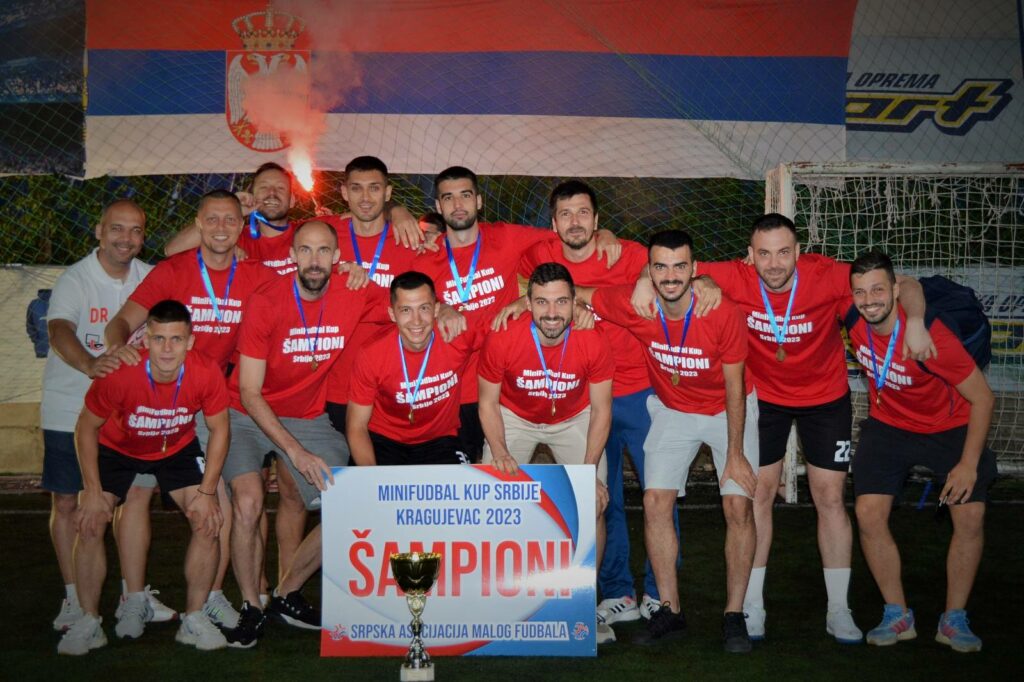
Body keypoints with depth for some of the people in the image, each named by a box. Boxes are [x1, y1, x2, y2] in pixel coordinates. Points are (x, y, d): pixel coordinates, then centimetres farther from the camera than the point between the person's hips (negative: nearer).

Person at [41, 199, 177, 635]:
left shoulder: (150, 278, 2)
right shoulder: (75, 280, -13)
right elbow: (59, 329, -30)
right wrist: (89, 363, -49)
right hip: (70, 411, -3)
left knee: (136, 495, 0)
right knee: (67, 503, 6)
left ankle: (134, 596, 11)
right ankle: (74, 598, 21)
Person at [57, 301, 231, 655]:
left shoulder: (207, 374, -31)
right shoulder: (119, 374, -34)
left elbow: (219, 429, -14)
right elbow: (87, 427, -17)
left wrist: (206, 492, -15)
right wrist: (93, 492, -17)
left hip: (178, 449, 1)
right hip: (117, 448, -1)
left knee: (208, 520, -11)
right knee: (90, 525, -12)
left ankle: (194, 619, 5)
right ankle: (89, 622, 7)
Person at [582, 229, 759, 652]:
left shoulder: (723, 315, -28)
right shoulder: (633, 306, -23)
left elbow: (735, 390, -18)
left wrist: (735, 454, -15)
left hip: (727, 410, -2)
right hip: (672, 411, 2)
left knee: (739, 504, -11)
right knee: (655, 501, -7)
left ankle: (734, 617, 1)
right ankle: (670, 612, 5)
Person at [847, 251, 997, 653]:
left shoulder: (929, 336, -32)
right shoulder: (852, 319, -20)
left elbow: (983, 398, -21)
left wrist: (969, 464, -22)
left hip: (949, 427, -3)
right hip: (888, 425, 3)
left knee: (970, 516, -14)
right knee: (869, 513, -13)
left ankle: (954, 620, 6)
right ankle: (898, 616, 4)